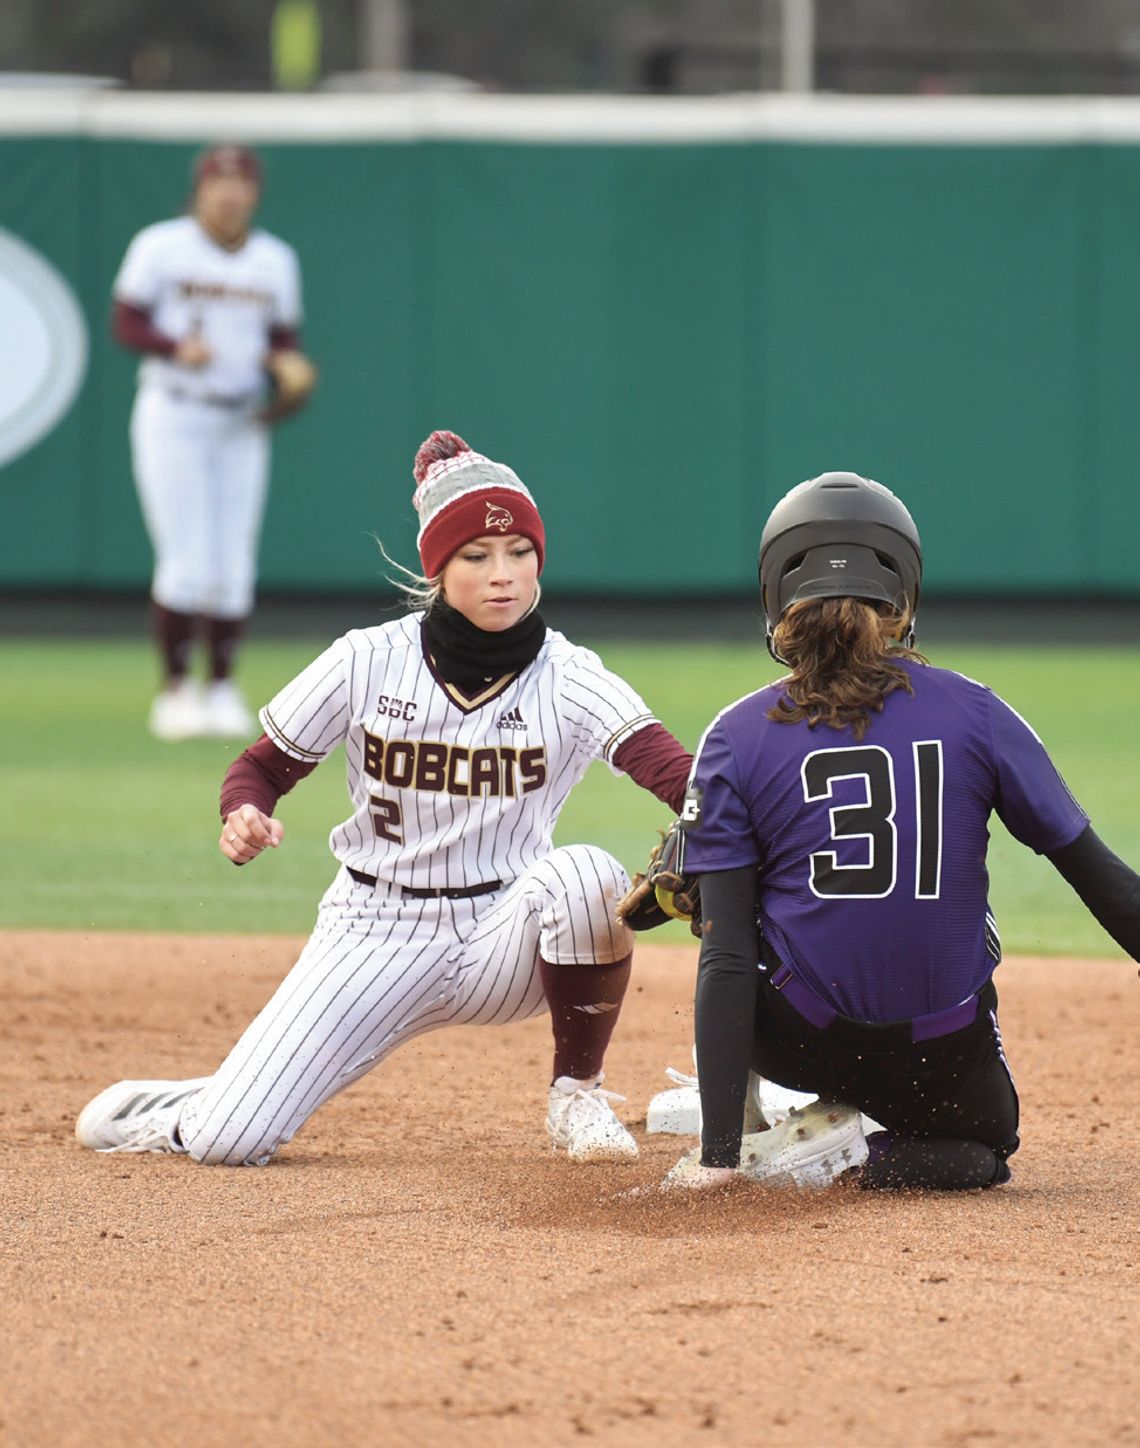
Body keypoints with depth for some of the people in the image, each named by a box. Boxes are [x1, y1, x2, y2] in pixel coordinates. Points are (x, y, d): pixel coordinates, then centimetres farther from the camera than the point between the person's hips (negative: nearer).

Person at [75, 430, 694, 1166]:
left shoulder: (568, 677, -10)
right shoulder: (369, 662, -7)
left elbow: (667, 766, -27)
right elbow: (262, 767, 2)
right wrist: (243, 819, -23)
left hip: (500, 939, 0)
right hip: (374, 934, 0)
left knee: (586, 873, -34)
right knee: (232, 1139, -14)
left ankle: (578, 1094, -10)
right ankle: (162, 1113, 27)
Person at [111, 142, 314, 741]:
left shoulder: (276, 259, 10)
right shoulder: (160, 247, -3)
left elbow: (285, 338, 14)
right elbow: (126, 322, -5)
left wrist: (287, 364, -9)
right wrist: (176, 348, -23)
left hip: (241, 425, 4)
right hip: (171, 416, -4)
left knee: (233, 569, 1)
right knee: (186, 564, -9)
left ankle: (221, 690, 11)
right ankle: (175, 692, 1)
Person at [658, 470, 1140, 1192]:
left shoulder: (736, 738, -5)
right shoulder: (975, 712, -3)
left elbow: (725, 958, -10)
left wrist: (718, 1149, -11)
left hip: (801, 1043, 0)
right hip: (948, 1059, 0)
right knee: (985, 1147, 33)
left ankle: (736, 1138, 15)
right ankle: (850, 1153, 0)